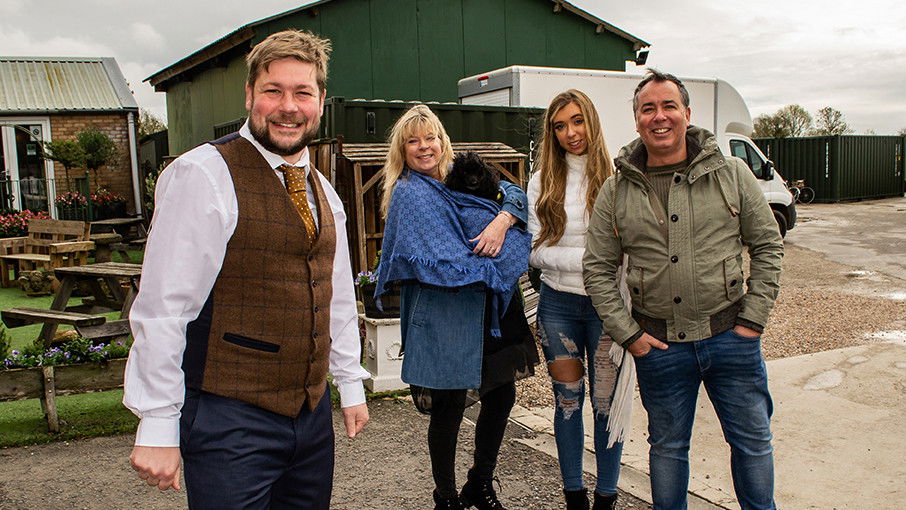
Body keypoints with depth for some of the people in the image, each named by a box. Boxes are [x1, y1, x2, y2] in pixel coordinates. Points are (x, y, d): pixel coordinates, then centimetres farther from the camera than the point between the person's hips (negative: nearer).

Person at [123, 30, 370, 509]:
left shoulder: (322, 191, 11)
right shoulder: (204, 175, -13)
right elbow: (162, 308, -15)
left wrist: (351, 385, 18)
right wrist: (157, 426, -15)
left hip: (312, 413, 7)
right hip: (230, 420, -7)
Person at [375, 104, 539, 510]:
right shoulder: (410, 193, -5)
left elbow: (513, 194, 8)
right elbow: (439, 259, -14)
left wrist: (502, 219, -12)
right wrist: (487, 270, -9)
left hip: (489, 310, 7)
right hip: (443, 315, -7)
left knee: (502, 394, 12)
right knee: (450, 407, 2)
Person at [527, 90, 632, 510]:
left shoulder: (615, 177, -4)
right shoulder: (543, 181, 3)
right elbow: (536, 251, -1)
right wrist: (589, 259, -14)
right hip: (558, 304, 2)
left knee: (607, 402, 6)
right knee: (567, 399, 12)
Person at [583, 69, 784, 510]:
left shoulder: (731, 173, -1)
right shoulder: (616, 191, 0)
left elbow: (767, 246, 3)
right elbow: (598, 268, 2)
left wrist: (753, 319, -4)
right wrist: (627, 333, -4)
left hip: (731, 336, 0)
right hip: (658, 342, 0)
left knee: (752, 440, 14)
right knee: (667, 446, 15)